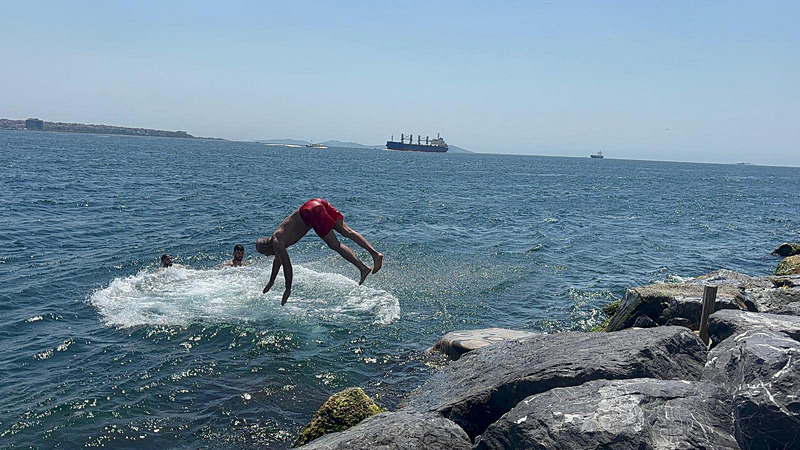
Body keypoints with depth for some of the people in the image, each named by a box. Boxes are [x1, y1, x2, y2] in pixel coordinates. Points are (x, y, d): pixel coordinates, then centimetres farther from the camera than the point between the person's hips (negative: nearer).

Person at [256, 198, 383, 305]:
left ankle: (363, 268, -16)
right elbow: (278, 260, 42)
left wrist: (288, 290, 8)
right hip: (318, 203, 7)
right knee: (346, 231, -1)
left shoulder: (276, 242, 4)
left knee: (335, 245, -8)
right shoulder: (278, 237, 28)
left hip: (312, 211, -7)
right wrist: (271, 283, 51)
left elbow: (287, 265, 1)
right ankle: (375, 253, -11)